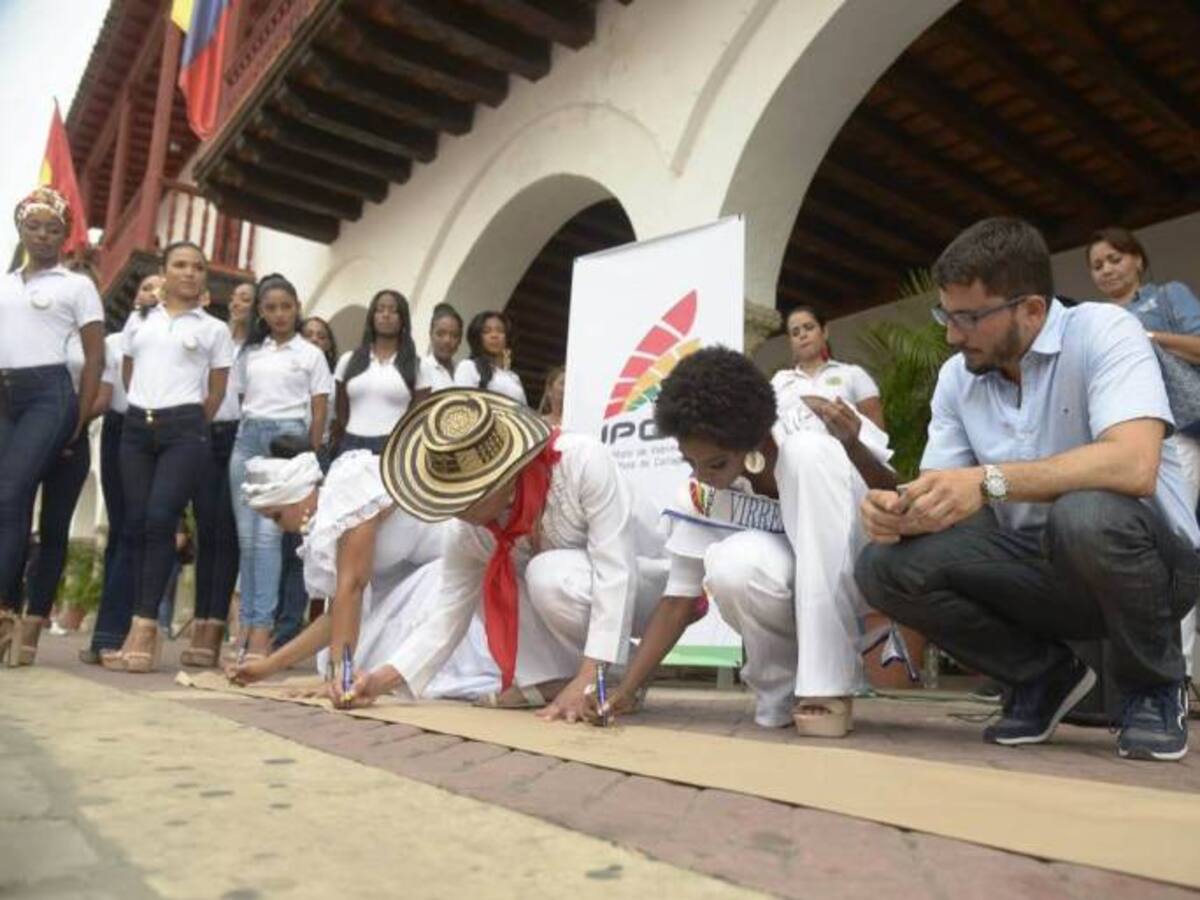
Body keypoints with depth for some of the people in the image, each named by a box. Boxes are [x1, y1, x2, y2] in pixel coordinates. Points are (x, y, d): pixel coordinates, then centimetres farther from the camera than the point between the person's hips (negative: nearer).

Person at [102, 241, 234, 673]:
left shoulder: (214, 330, 9)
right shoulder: (138, 321, 17)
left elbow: (216, 393, 8)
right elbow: (127, 374, 21)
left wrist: (191, 427, 6)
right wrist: (142, 417, 15)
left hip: (184, 430, -3)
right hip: (136, 427, 3)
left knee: (160, 519, -14)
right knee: (135, 523, -1)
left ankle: (144, 625, -12)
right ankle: (145, 628, 4)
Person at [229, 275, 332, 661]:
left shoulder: (310, 354, 7)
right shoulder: (249, 353, 16)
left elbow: (319, 413, 3)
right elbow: (240, 400, 16)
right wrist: (242, 436, 4)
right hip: (247, 438, 4)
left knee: (268, 532, -12)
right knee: (246, 533, 2)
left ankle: (262, 626, -10)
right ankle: (246, 619, 9)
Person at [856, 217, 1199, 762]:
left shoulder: (1102, 333, -16)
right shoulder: (955, 378, 1)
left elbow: (1134, 465, -32)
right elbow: (942, 502, -1)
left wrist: (990, 481, -39)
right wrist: (897, 513, -24)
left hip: (1147, 562, -4)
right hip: (1039, 569, 5)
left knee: (1085, 516, -38)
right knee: (885, 567, -16)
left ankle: (1154, 688, -6)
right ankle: (1045, 674, 6)